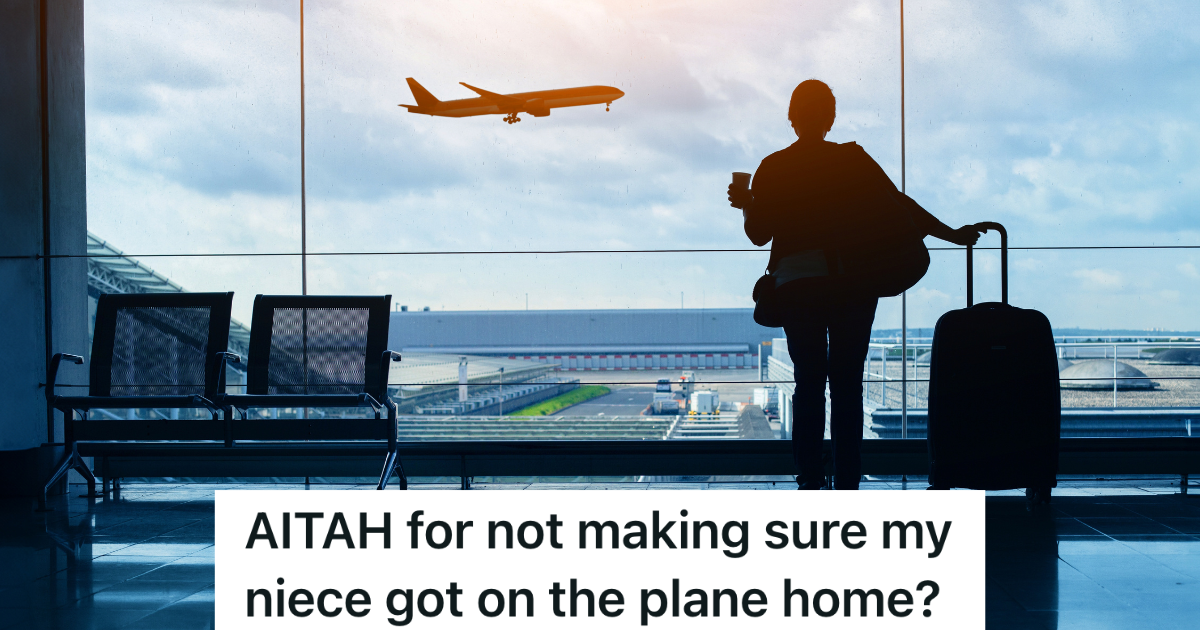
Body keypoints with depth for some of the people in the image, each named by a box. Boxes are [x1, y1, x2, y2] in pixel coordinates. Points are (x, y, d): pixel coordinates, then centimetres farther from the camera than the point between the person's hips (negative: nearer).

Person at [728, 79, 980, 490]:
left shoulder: (772, 169, 1)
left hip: (798, 284, 0)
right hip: (853, 284, 0)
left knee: (808, 383, 7)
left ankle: (810, 481, 4)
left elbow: (758, 234, 3)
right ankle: (847, 485, 2)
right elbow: (899, 206, -3)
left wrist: (746, 205, 22)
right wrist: (954, 235, 3)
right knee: (847, 384, 4)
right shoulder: (854, 160, 0)